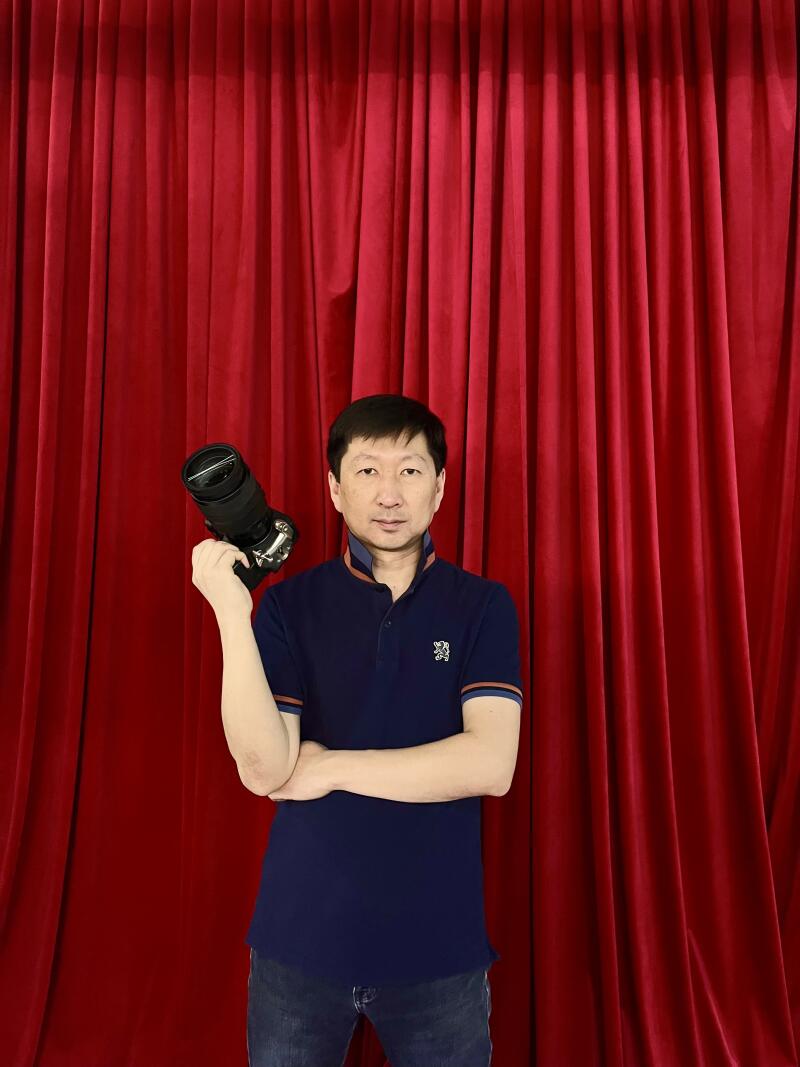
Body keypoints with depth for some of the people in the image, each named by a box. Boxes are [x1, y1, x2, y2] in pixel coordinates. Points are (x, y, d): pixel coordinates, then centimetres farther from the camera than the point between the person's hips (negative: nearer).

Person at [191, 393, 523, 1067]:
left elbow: (491, 763, -15)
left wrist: (331, 767, -12)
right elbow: (264, 769, -13)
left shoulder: (482, 606, -5)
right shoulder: (291, 604, -3)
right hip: (300, 934, 1)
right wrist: (231, 613, -22)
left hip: (439, 939, 0)